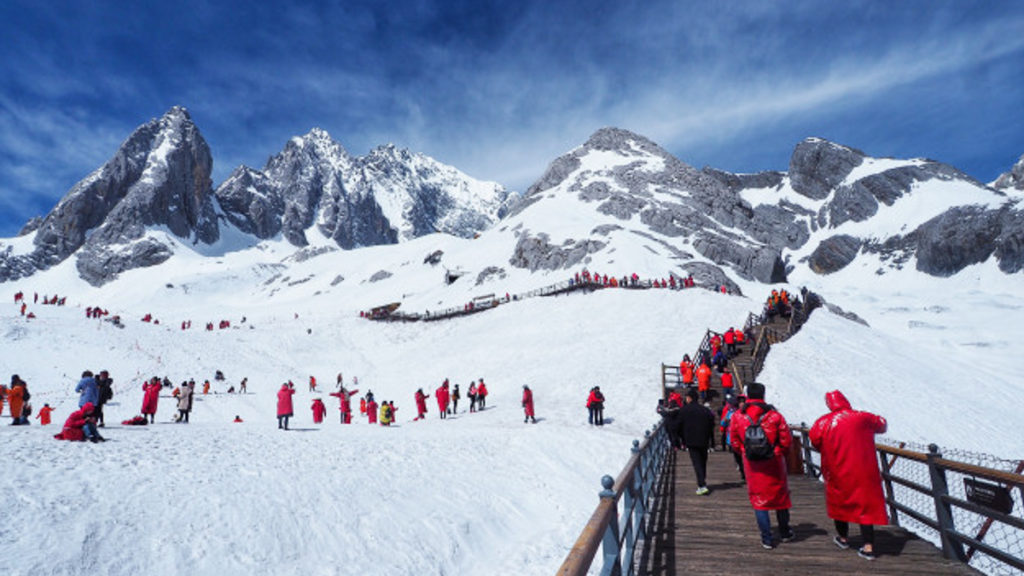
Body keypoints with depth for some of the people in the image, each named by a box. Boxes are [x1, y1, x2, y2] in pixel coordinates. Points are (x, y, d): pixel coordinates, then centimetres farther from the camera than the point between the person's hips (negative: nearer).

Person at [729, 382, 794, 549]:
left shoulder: (737, 417, -8)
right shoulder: (774, 415, -11)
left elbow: (734, 442, -1)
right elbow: (787, 440, -7)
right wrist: (778, 452, 9)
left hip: (753, 466, 0)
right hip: (774, 464, 0)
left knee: (758, 499, 10)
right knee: (780, 496, 19)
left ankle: (767, 539, 11)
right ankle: (785, 533, 35)